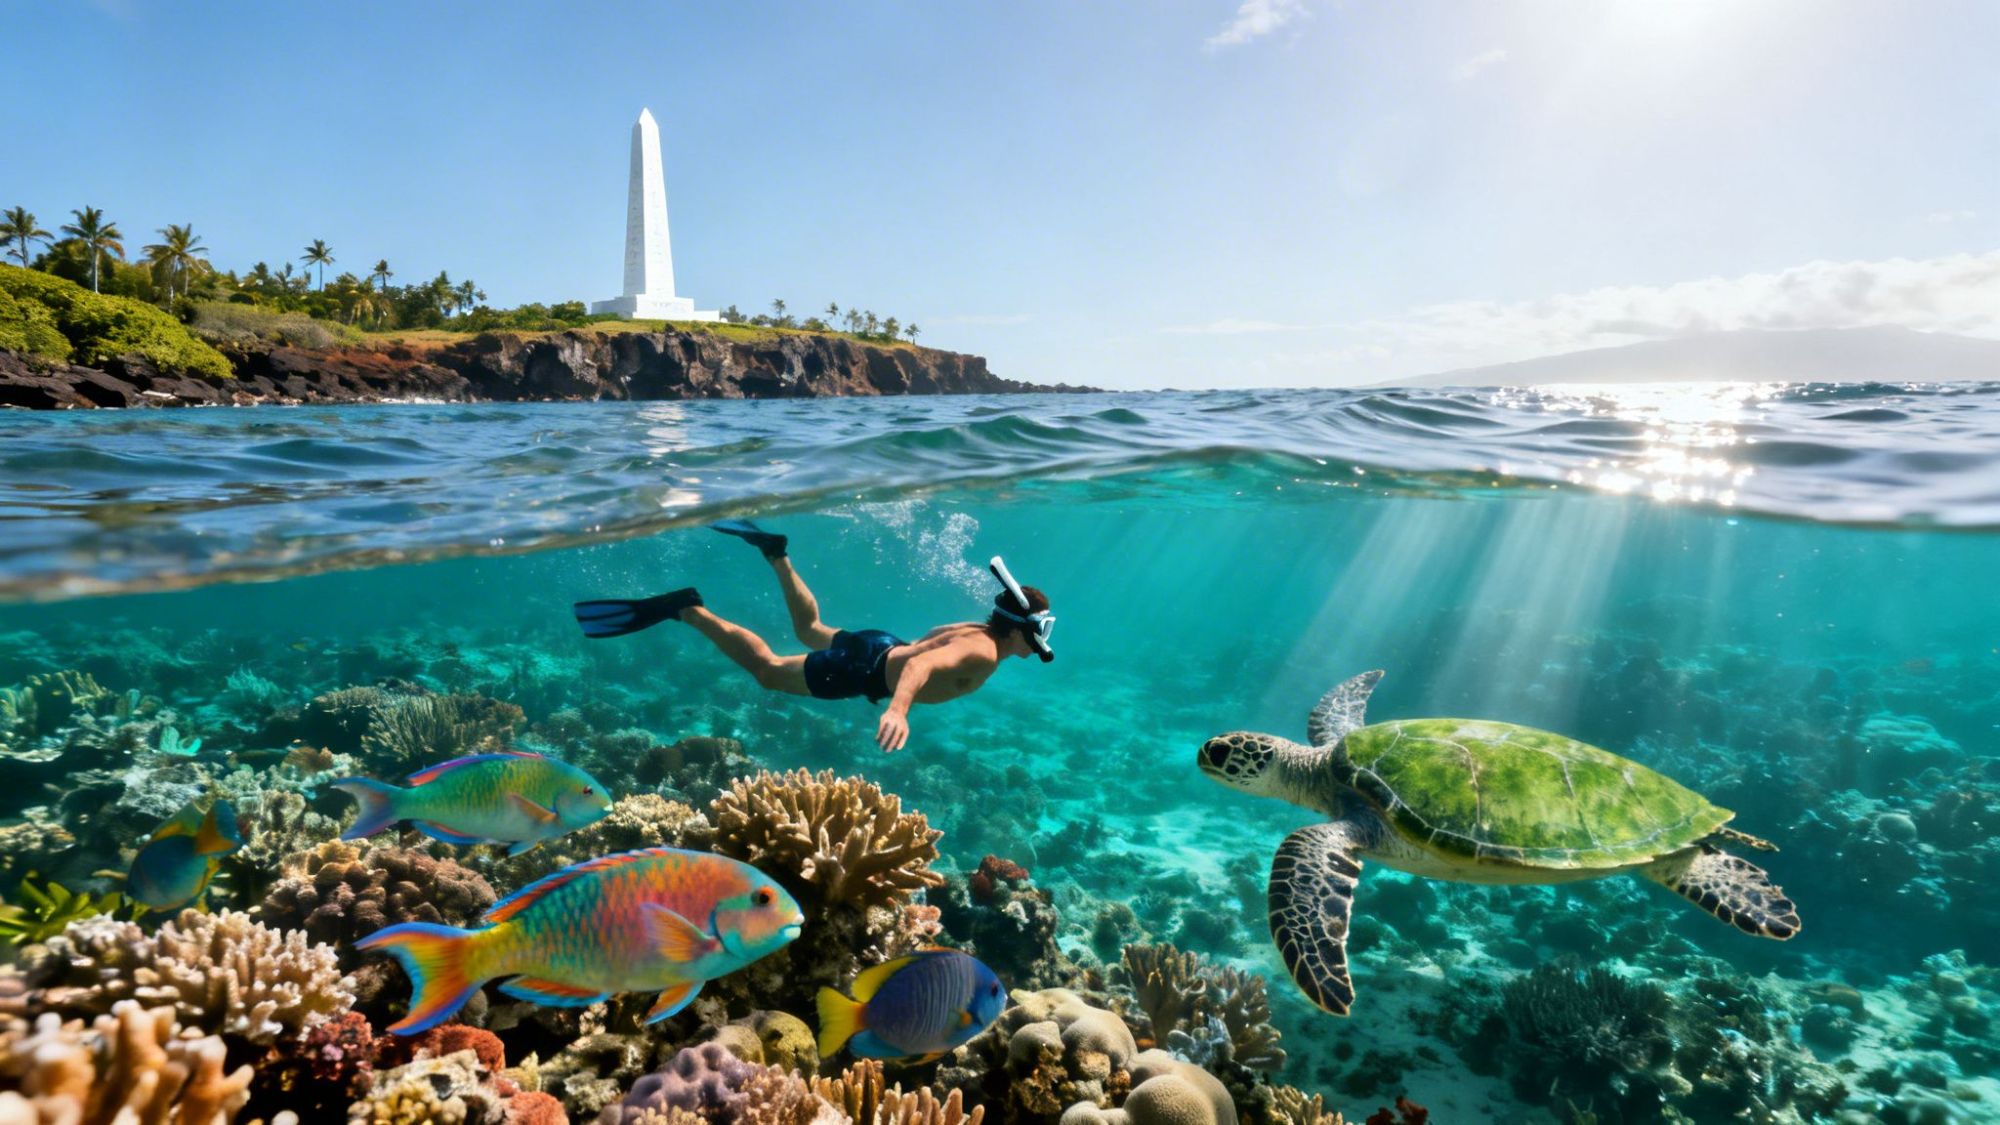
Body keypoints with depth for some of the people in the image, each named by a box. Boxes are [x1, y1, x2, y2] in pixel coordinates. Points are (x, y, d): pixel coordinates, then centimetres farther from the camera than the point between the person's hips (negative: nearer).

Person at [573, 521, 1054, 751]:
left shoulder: (978, 630, 3)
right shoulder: (982, 653, -27)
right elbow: (921, 663, -46)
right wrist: (898, 710, -63)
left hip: (879, 646, 9)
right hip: (868, 667, -9)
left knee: (810, 630, 34)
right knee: (768, 669, -2)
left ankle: (775, 553, 35)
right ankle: (686, 609, -4)